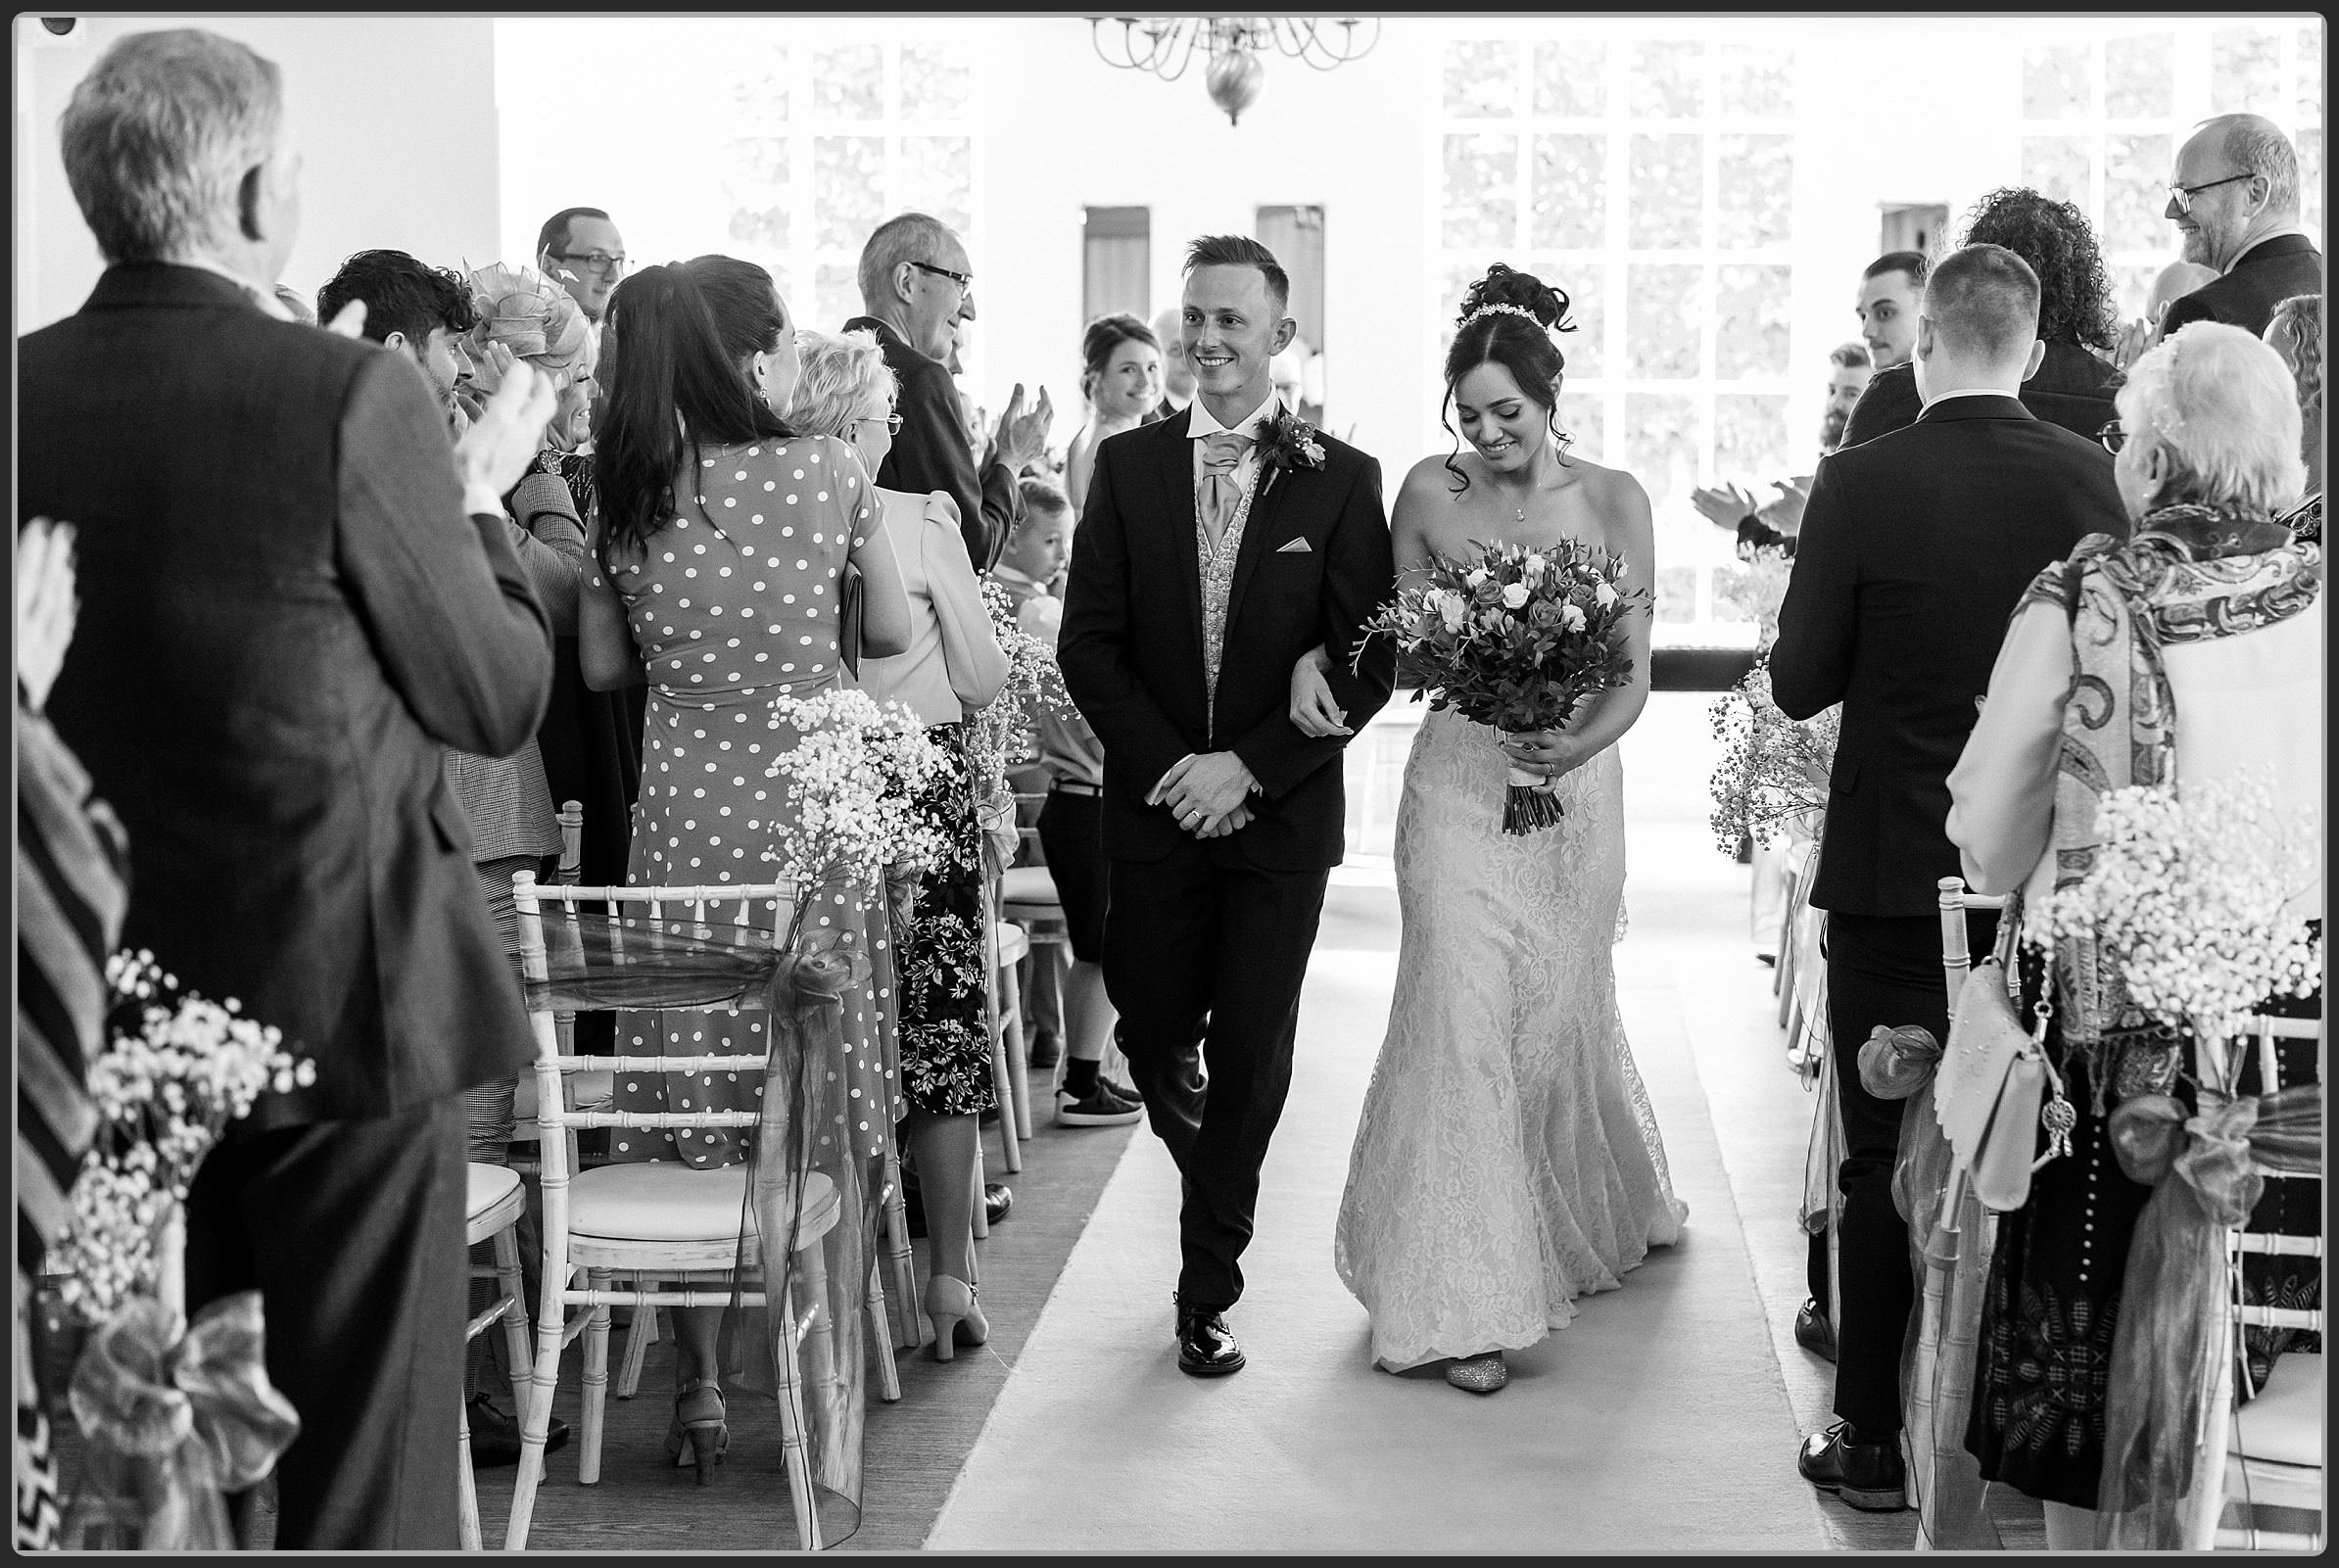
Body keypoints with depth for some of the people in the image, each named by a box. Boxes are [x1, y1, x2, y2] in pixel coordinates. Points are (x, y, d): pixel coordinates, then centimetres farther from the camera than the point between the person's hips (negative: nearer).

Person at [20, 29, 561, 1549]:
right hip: (340, 1000, -5)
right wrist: (476, 494, 7)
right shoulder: (351, 395, -16)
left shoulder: (26, 394, -1)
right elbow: (500, 697, -8)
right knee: (363, 1468, 7)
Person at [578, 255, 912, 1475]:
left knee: (686, 1103, 7)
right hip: (810, 812, -2)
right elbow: (892, 632, 3)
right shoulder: (829, 469, -7)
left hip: (681, 816, 2)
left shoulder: (628, 495, 1)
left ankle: (699, 1391, 12)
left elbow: (600, 666, 9)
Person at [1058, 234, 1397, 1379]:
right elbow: (1088, 642, 1)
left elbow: (1369, 661, -5)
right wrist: (1167, 765, -11)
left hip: (1279, 813, -2)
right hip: (1154, 808, 2)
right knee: (1150, 1034, 9)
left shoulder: (1341, 480, -2)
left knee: (1251, 1058, 1)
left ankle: (1208, 1291, 16)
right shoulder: (1128, 466, 3)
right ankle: (1219, 1193, 41)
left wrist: (1248, 766, -13)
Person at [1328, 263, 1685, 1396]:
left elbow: (1634, 671, -4)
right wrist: (1316, 654, -10)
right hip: (1457, 781, -1)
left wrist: (1583, 741, -23)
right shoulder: (1429, 492, -1)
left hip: (1572, 783, 1)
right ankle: (1462, 1299, -3)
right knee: (1460, 1014, -9)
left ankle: (1607, 1207, 44)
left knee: (1561, 1009, 13)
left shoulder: (1611, 499, -2)